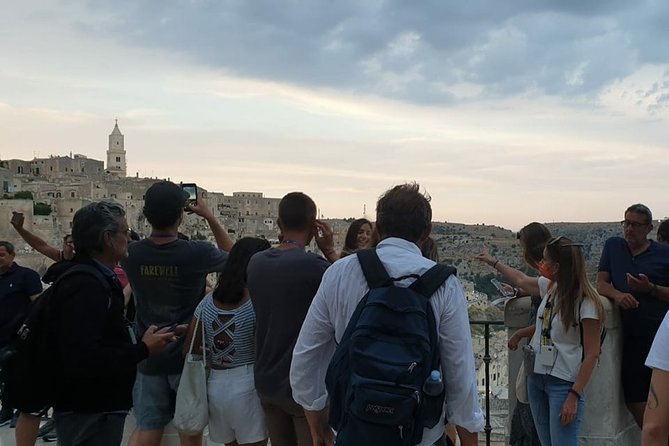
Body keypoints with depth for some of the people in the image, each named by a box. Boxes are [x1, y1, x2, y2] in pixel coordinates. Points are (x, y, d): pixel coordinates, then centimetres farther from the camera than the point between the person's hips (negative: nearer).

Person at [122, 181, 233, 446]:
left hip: (149, 358, 3)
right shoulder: (197, 253, -18)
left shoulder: (131, 254, -9)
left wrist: (157, 212, 12)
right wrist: (210, 217, 5)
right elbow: (233, 256, 5)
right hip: (189, 357, -2)